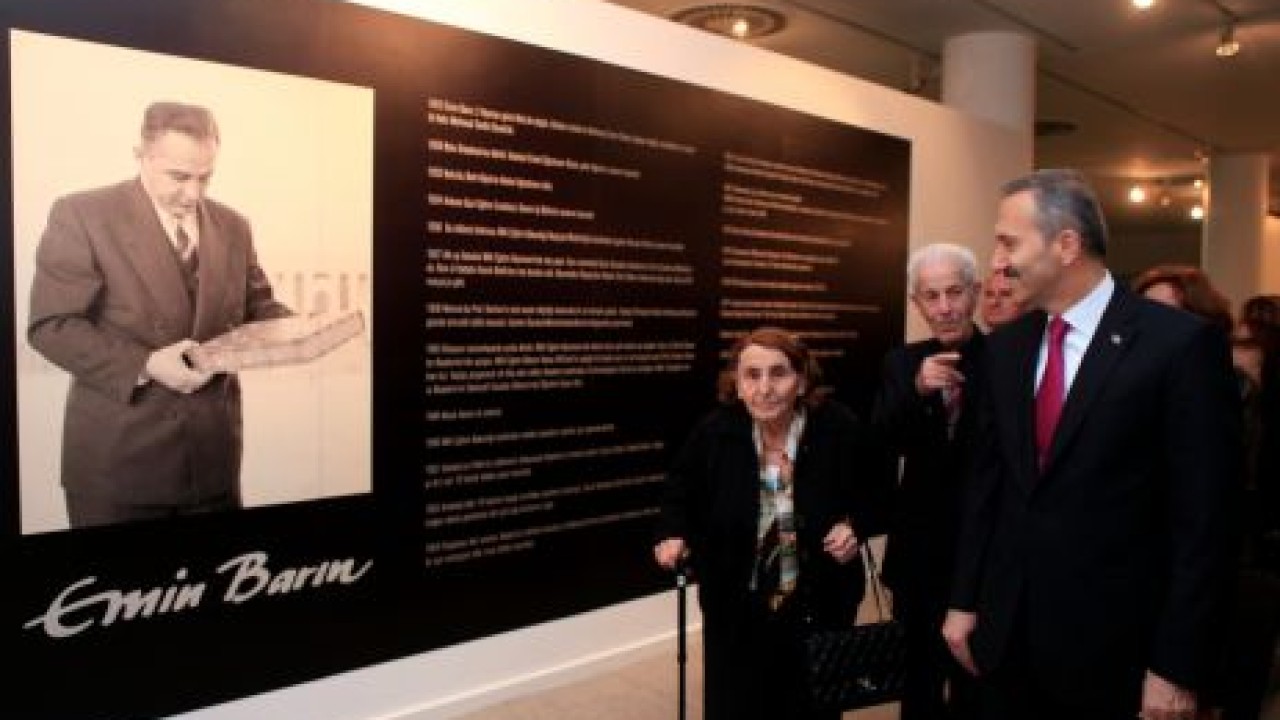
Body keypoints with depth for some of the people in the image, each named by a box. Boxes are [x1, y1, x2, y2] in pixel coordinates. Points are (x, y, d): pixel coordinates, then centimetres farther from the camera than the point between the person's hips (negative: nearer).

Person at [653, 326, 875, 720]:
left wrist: (853, 527, -18)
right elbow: (682, 490, 4)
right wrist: (673, 535, -12)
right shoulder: (713, 432, -14)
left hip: (819, 607, 0)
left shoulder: (841, 429, -16)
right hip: (736, 609, 0)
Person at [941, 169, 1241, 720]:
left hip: (1114, 646, -5)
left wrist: (1177, 668, -12)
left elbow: (1204, 519, -12)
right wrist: (964, 601, 8)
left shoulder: (1182, 343, -12)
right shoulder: (1005, 346, 5)